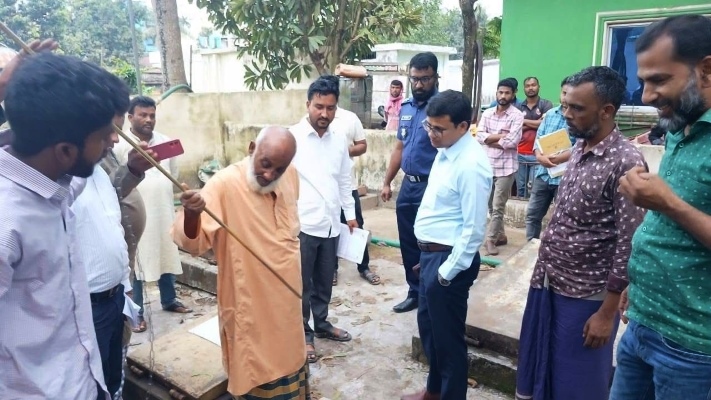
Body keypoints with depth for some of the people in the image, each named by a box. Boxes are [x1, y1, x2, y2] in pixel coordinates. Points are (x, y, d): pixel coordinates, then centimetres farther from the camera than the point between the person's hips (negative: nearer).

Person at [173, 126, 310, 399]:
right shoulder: (225, 184, -22)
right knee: (260, 378, 9)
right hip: (250, 306, -6)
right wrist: (192, 214, -48)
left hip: (286, 298, 6)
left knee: (288, 364, 23)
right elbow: (192, 242, -30)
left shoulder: (291, 175, -2)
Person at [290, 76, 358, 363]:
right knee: (302, 284, 8)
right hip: (302, 224, -5)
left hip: (331, 224, 5)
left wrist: (350, 213, 15)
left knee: (324, 282, 19)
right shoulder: (291, 137, -9)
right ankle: (303, 334, 24)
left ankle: (321, 324, 38)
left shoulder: (339, 140, 8)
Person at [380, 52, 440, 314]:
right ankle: (415, 292, 31)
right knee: (408, 243, 15)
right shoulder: (405, 108, 10)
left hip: (431, 186, -7)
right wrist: (387, 182, 17)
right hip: (408, 184, 7)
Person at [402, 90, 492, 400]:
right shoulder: (445, 152, 5)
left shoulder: (470, 165, -23)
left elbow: (474, 228, -22)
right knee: (428, 327, 23)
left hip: (449, 259, -10)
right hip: (431, 254, 10)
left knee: (447, 336, 8)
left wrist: (448, 271, -17)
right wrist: (430, 258, 17)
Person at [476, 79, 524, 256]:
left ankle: (491, 239, 8)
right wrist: (501, 136, -13)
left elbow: (512, 141, -18)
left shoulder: (517, 115, -7)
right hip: (488, 165, 6)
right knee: (490, 205, 14)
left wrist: (491, 140, -7)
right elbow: (479, 136, -4)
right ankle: (501, 235, 29)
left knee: (498, 207, -2)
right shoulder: (487, 113, 7)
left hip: (506, 167, -5)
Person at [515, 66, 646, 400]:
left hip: (585, 297, -7)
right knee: (538, 370, 20)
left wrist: (607, 313, -16)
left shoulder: (625, 162, -18)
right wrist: (543, 269, 14)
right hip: (547, 283, 7)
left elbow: (628, 245, -18)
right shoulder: (578, 149, 5)